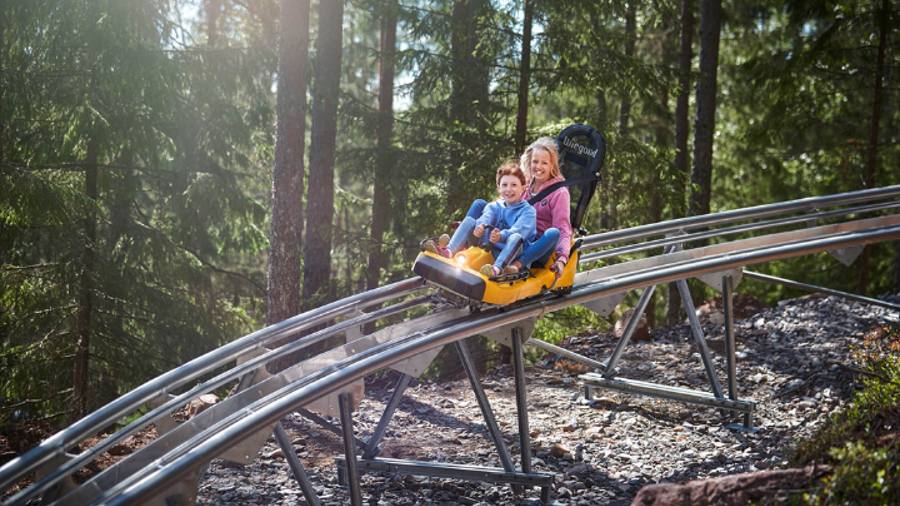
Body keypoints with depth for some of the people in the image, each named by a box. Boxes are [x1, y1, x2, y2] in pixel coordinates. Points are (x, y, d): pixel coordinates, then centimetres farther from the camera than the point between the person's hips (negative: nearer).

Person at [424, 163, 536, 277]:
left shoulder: (528, 211, 2)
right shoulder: (494, 207, 19)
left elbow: (519, 230, -19)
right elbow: (485, 219, -5)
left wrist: (501, 236, -40)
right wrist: (480, 227, -31)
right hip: (488, 249, 5)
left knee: (516, 237, -35)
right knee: (469, 221, -6)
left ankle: (497, 268, -57)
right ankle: (449, 251, -28)